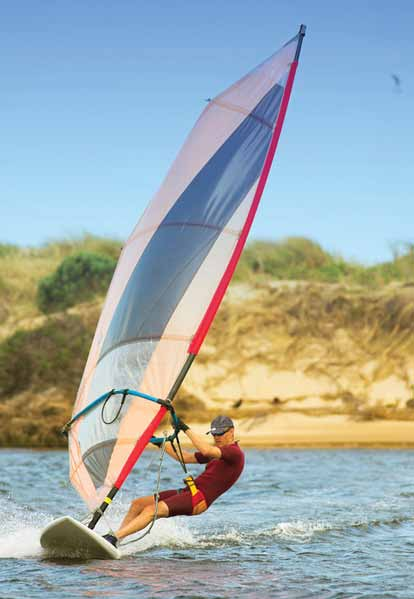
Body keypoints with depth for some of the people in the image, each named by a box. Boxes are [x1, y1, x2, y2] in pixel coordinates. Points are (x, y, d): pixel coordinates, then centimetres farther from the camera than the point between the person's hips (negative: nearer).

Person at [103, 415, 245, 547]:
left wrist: (186, 429, -20)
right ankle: (115, 540, -2)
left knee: (151, 510, -26)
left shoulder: (235, 453, -7)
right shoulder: (217, 452, 23)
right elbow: (185, 458, 27)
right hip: (187, 492, 10)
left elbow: (206, 451, -25)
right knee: (137, 503, 2)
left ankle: (114, 538, -33)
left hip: (198, 499, -10)